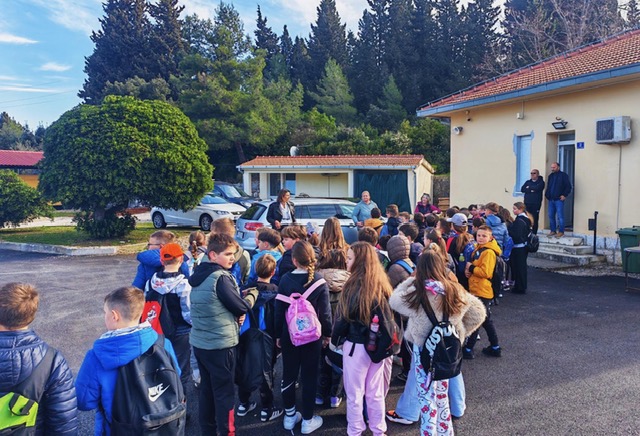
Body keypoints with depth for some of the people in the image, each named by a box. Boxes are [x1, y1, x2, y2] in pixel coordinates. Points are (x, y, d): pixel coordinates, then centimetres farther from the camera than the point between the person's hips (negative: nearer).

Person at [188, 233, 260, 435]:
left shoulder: (199, 274, 7)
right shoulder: (220, 277, -20)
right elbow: (241, 307, -15)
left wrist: (234, 314, 0)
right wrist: (253, 293, 4)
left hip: (199, 341, 8)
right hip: (220, 344, -8)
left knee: (207, 388, 18)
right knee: (224, 392, 4)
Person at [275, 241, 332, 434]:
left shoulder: (285, 280, -9)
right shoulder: (319, 281, -14)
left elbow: (279, 310, -3)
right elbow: (325, 311, -9)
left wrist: (278, 334, 9)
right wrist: (327, 333, 5)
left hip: (289, 335, 2)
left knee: (288, 375, 15)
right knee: (309, 377, 9)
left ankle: (290, 416, 29)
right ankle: (308, 420, 19)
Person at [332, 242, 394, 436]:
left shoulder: (354, 285, -19)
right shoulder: (382, 283, -1)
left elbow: (343, 318, -13)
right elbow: (388, 314, 8)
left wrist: (335, 340, 3)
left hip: (356, 345, -6)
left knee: (355, 392, 11)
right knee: (376, 391, 19)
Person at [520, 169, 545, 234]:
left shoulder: (541, 182, 5)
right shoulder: (528, 182, 18)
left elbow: (537, 188, -15)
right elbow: (522, 189, 3)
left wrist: (529, 187, 1)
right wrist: (531, 190, -10)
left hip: (536, 204, -3)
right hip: (527, 203, 3)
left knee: (535, 219, -4)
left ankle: (534, 233, 2)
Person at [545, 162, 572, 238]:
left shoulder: (563, 175, -3)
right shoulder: (551, 176, 16)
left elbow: (568, 186, -6)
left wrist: (564, 195, -13)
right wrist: (547, 194, 9)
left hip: (559, 199, -6)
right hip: (551, 200, 7)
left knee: (560, 216, -5)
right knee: (551, 216, 8)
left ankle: (561, 232, 1)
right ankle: (553, 231, 16)